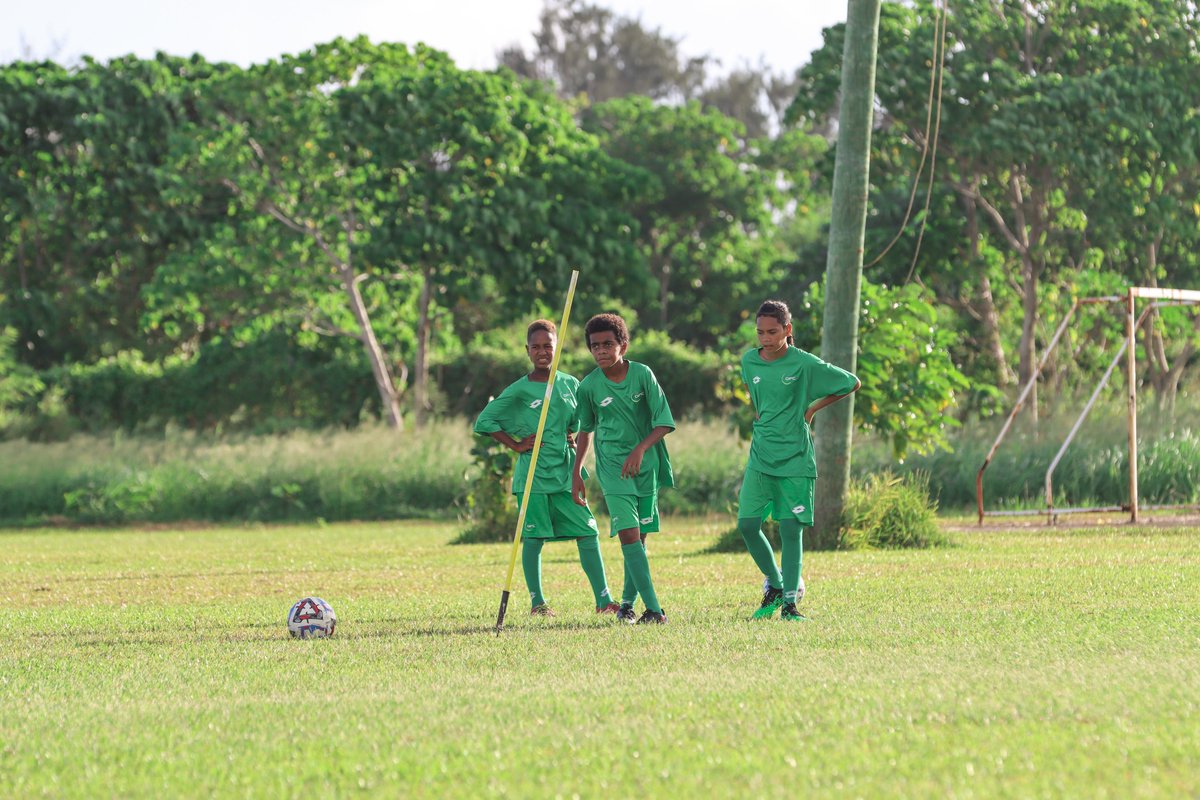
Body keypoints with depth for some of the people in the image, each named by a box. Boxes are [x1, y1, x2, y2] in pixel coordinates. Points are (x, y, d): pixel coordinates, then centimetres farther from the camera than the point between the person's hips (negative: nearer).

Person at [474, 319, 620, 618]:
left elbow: (583, 419, 24)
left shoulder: (571, 385, 9)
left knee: (588, 533, -3)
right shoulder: (518, 391, -3)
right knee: (534, 537, -1)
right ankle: (537, 602, 8)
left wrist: (574, 435, 3)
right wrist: (516, 445, -6)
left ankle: (604, 600, -1)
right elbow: (484, 421, -2)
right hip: (533, 475, -3)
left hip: (566, 472, 3)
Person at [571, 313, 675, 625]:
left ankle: (627, 603, 25)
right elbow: (586, 429, 12)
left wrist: (640, 450, -22)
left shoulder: (643, 375, -7)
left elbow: (664, 423, -8)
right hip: (613, 467, -1)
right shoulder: (589, 386, -4)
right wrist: (577, 473, 13)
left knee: (639, 536, 8)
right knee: (629, 534, -15)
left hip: (646, 465, 1)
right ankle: (653, 609, -22)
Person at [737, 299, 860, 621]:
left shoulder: (805, 364, -8)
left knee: (790, 530, -4)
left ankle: (789, 602, 2)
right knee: (747, 525, -6)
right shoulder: (749, 360, 4)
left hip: (795, 459, -4)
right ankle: (775, 583, 16)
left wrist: (812, 409, 0)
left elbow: (852, 384, 1)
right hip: (760, 457, 4)